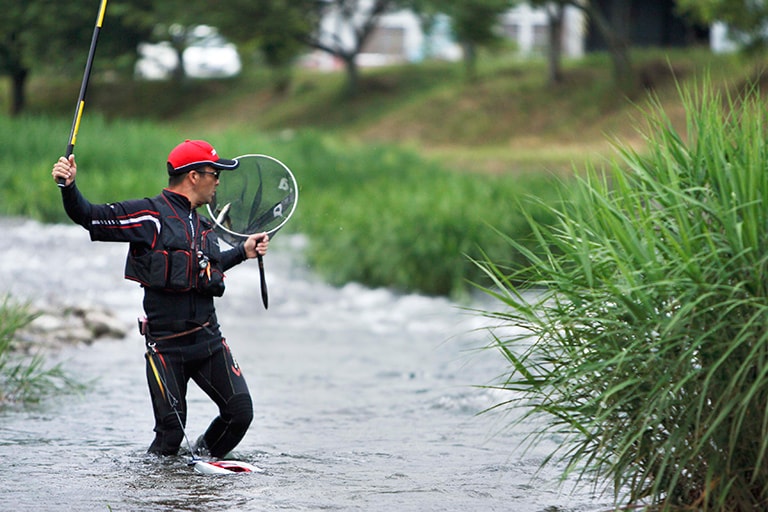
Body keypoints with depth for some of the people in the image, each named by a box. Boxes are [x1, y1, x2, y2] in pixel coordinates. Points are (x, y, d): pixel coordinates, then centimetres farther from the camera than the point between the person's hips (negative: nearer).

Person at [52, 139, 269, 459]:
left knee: (240, 413, -1)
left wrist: (243, 252, 35)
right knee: (171, 429, -6)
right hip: (165, 345, -6)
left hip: (208, 338, 6)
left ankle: (201, 458, 24)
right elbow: (90, 218, -11)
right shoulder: (150, 216, -7)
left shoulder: (202, 226, 16)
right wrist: (69, 188, -27)